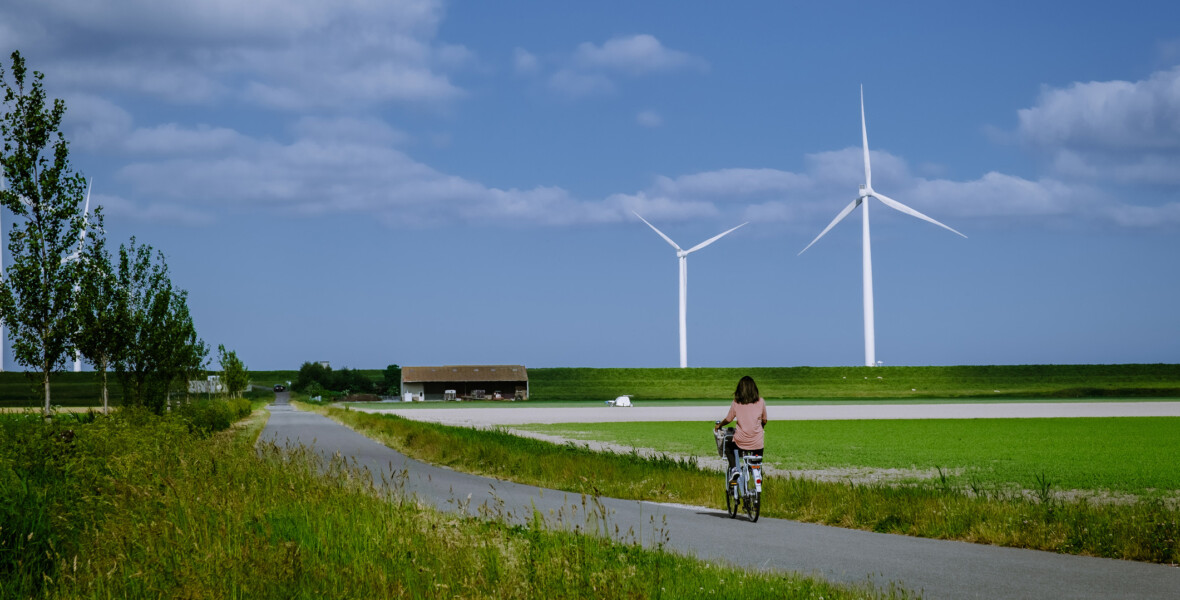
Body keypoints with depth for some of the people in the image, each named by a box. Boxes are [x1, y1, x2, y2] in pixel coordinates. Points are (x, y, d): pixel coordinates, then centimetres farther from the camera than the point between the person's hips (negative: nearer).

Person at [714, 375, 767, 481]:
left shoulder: (736, 402, -3)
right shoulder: (760, 402, -1)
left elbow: (728, 419, 6)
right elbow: (764, 421, 9)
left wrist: (718, 425, 26)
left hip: (741, 441, -1)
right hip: (757, 443, 1)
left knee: (727, 446, 29)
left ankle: (733, 468, 6)